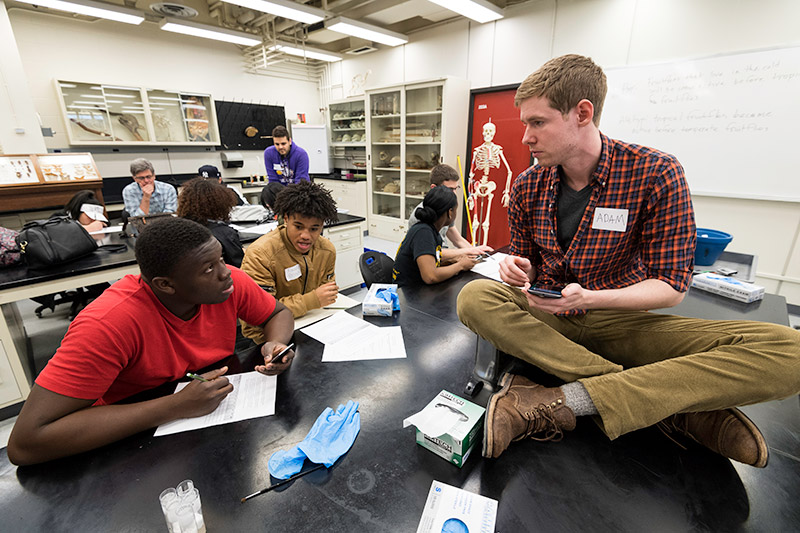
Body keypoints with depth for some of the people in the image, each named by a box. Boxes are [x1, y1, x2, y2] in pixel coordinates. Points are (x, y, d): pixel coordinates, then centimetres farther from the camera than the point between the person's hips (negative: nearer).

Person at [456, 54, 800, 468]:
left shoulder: (656, 174, -11)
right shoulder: (528, 186, -1)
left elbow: (671, 285, -10)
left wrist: (589, 298, -28)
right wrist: (519, 269, -16)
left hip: (621, 320, -1)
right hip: (549, 317, 3)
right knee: (474, 298, -28)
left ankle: (558, 402, -29)